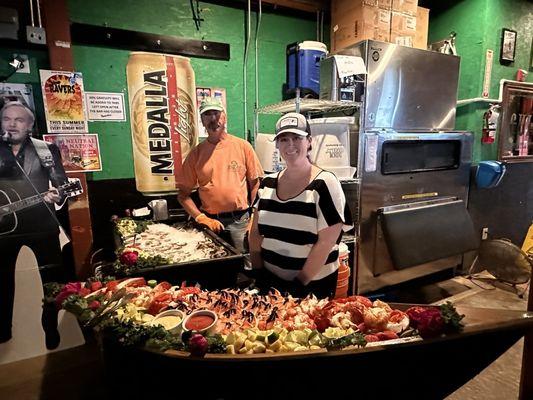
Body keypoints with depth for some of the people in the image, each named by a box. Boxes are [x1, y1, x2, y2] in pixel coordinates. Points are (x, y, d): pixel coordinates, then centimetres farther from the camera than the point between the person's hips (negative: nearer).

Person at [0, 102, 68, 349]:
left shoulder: (47, 150, 2)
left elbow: (62, 184, 2)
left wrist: (57, 196, -18)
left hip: (42, 225, -1)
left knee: (53, 278, 3)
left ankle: (51, 329, 22)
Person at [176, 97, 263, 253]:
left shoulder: (243, 146, 0)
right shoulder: (196, 153, 3)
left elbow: (255, 184, 1)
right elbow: (183, 193, 4)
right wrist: (201, 218, -7)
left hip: (241, 220, -1)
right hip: (211, 222, 1)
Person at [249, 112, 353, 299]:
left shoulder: (325, 184, -13)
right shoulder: (267, 183, 2)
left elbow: (326, 243, -16)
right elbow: (256, 232, 5)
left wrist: (300, 283, -15)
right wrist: (258, 271, -3)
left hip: (312, 286, -4)